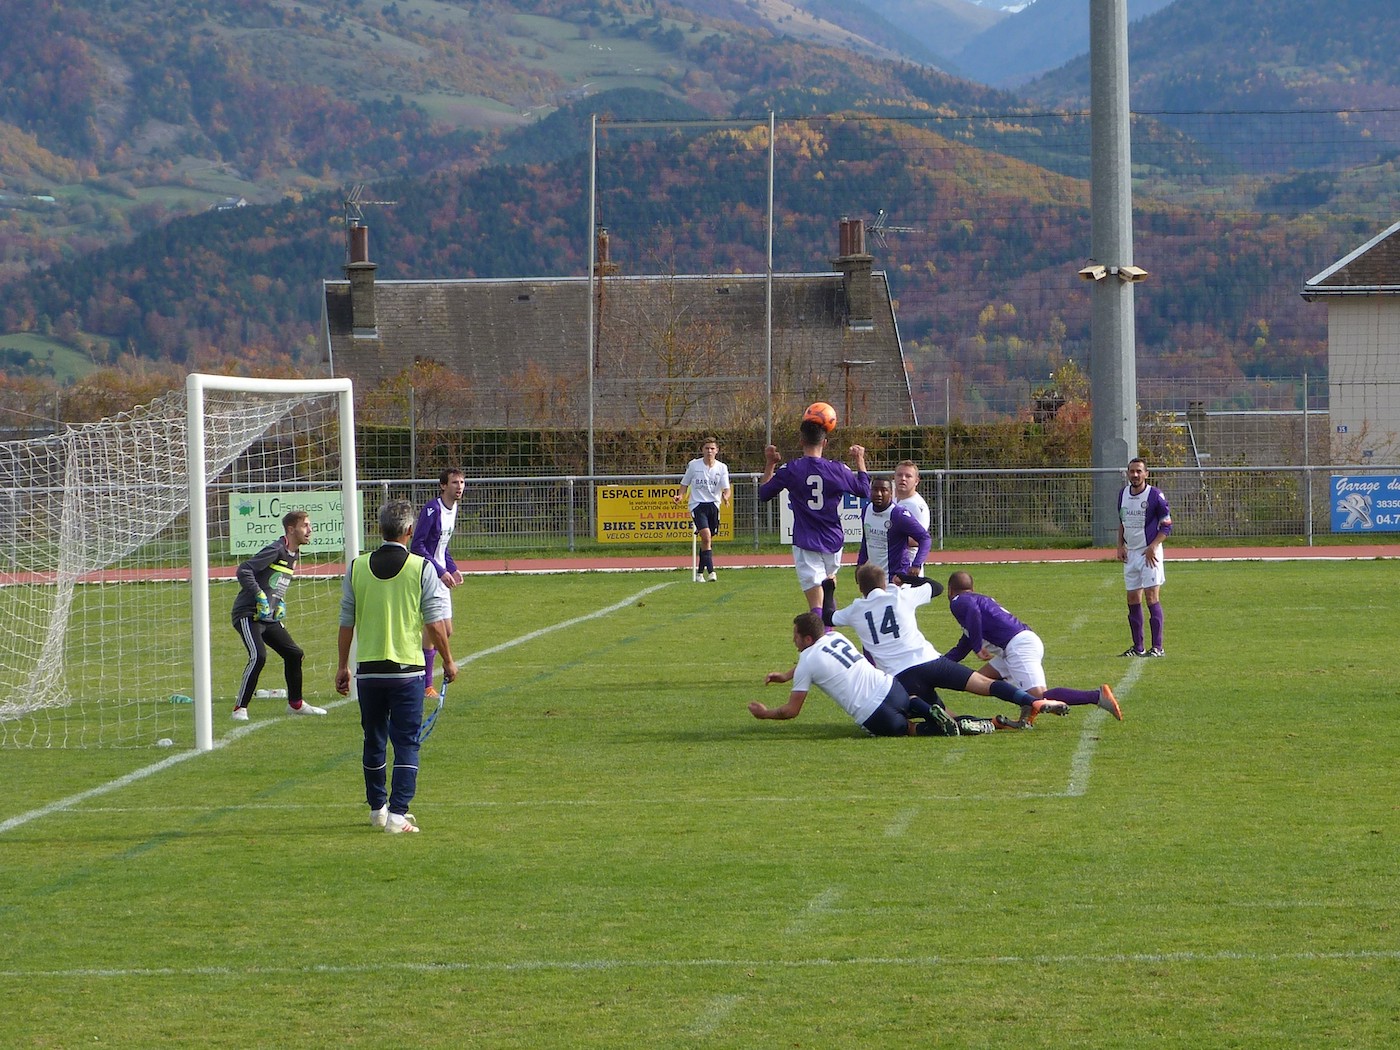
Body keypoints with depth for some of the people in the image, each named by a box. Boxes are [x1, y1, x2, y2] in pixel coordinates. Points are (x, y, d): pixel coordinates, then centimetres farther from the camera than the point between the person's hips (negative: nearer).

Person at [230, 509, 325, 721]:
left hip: (269, 617, 9)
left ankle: (295, 703, 27)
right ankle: (240, 708, -18)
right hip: (248, 614, -9)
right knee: (258, 656, -24)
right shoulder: (276, 550, -15)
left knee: (294, 654, 10)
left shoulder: (294, 555, 13)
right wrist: (260, 597, -23)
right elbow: (244, 571, -21)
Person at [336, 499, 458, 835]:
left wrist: (343, 666, 15)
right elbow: (435, 623, -6)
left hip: (368, 668, 3)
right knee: (406, 743, 1)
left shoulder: (357, 567, 1)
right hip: (407, 668, -3)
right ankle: (398, 813, -8)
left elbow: (346, 622, 5)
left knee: (374, 741, 16)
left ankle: (377, 808, 28)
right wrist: (448, 661, 8)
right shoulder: (422, 568, -7)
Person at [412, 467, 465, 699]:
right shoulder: (432, 510, -17)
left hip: (441, 574, 9)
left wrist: (452, 568, 8)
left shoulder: (452, 509, 11)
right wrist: (440, 571, -21)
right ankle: (426, 685, -4)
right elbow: (417, 545, -20)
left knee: (446, 631, 9)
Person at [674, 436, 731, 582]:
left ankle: (700, 572, 21)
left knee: (707, 540, 8)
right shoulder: (693, 465, 1)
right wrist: (681, 496, -7)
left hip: (713, 505, 3)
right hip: (697, 504, -3)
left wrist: (726, 496, -23)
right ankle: (710, 570, -23)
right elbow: (685, 484, 12)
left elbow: (726, 489, -1)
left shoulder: (721, 468, 5)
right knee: (706, 536, -21)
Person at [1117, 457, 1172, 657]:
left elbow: (1166, 526, -8)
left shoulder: (1155, 495, -11)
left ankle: (1157, 647, -11)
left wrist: (1153, 546, -18)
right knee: (1133, 601, 7)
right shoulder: (1123, 494, 9)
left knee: (1151, 597, -11)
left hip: (1149, 553, -7)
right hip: (1130, 553, 7)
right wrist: (1120, 546, 10)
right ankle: (1137, 647, 15)